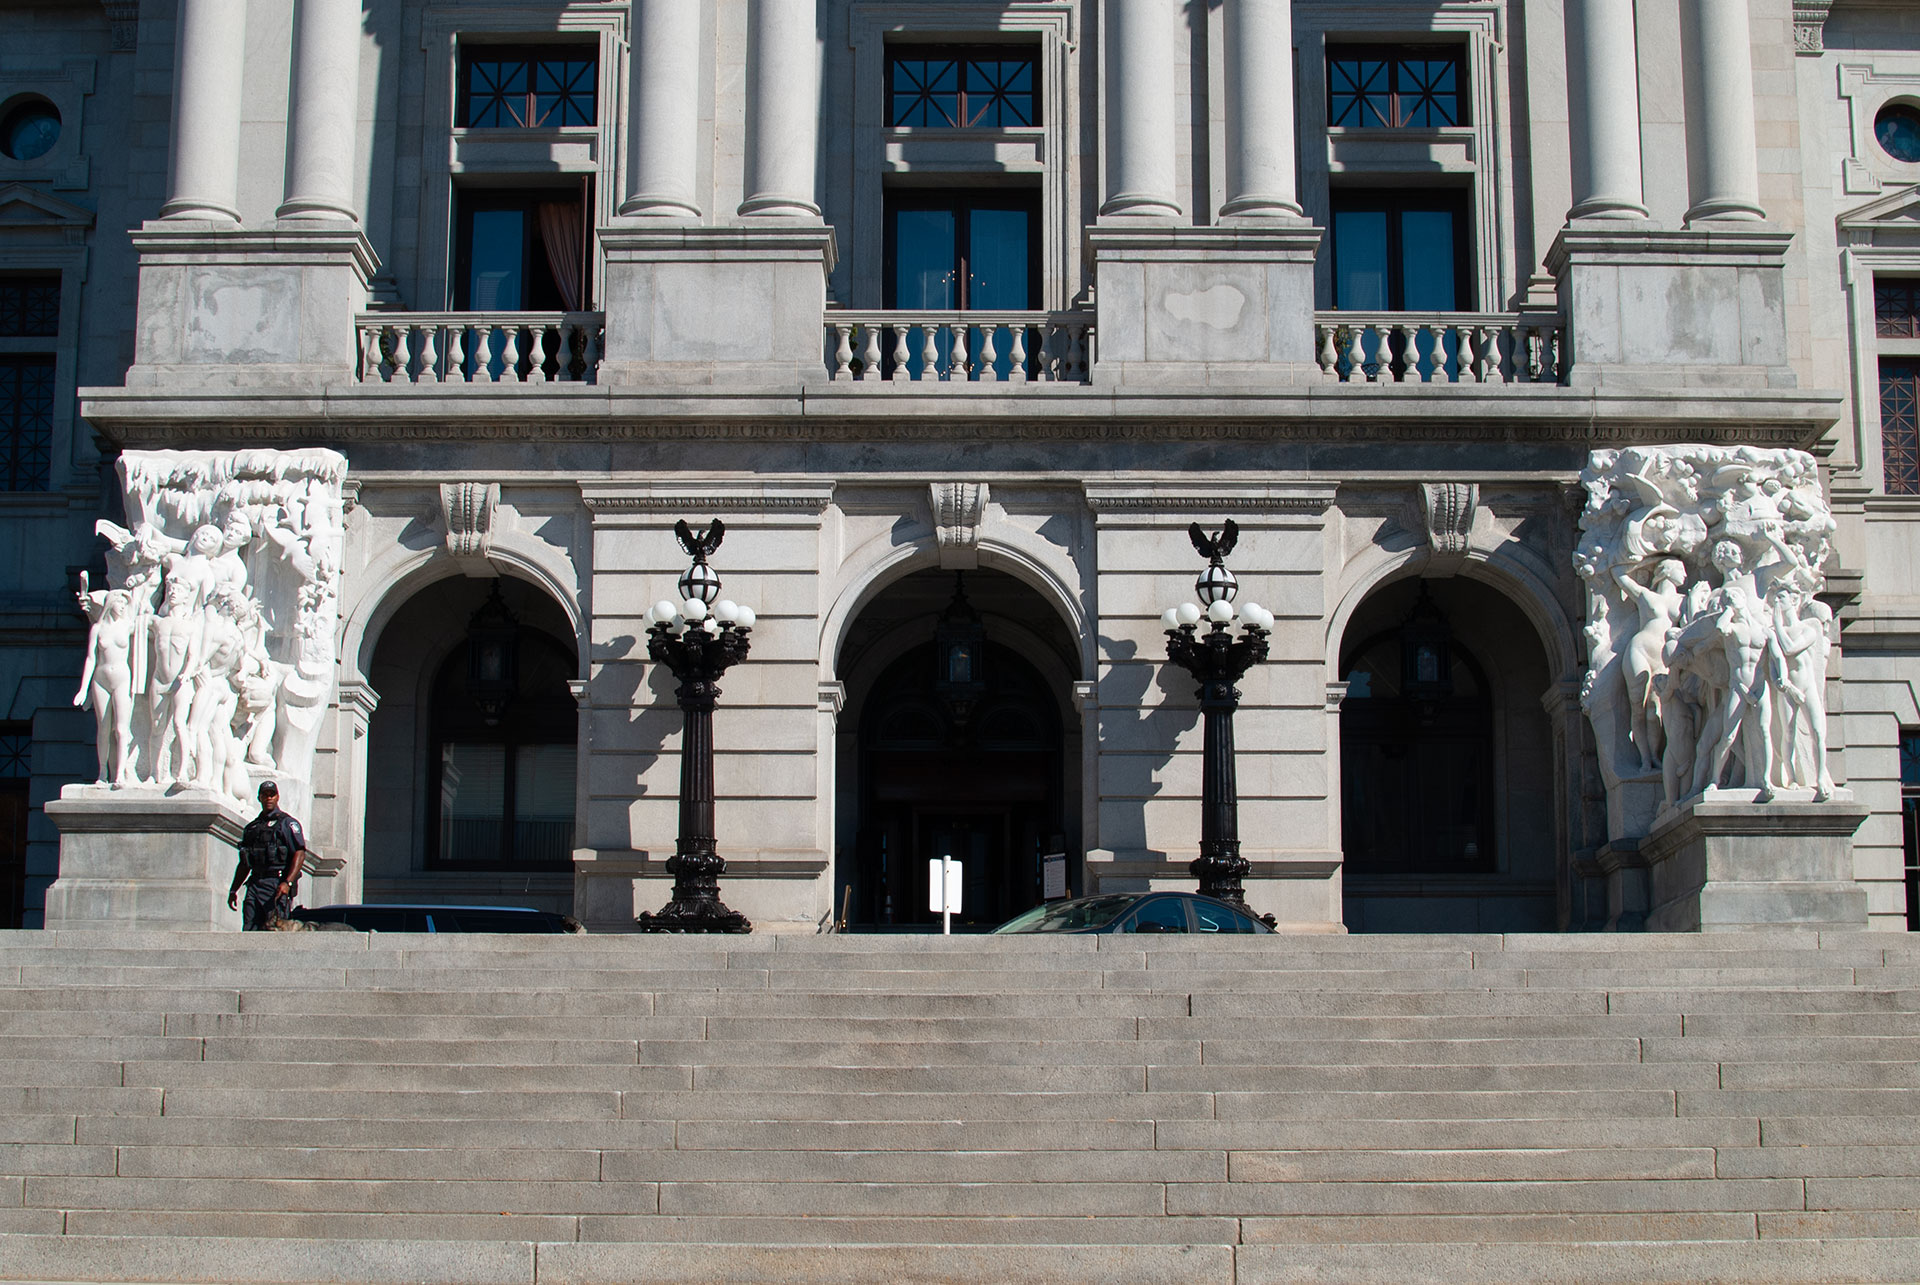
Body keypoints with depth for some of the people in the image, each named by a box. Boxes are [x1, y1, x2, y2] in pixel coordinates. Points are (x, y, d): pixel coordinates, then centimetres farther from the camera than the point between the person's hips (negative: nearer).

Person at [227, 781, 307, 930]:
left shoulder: (287, 823, 2)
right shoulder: (251, 827, 21)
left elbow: (300, 854, -9)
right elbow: (244, 864, 26)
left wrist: (287, 883, -20)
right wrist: (233, 890, 20)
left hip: (277, 885, -6)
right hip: (254, 886, 6)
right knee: (249, 931, -3)